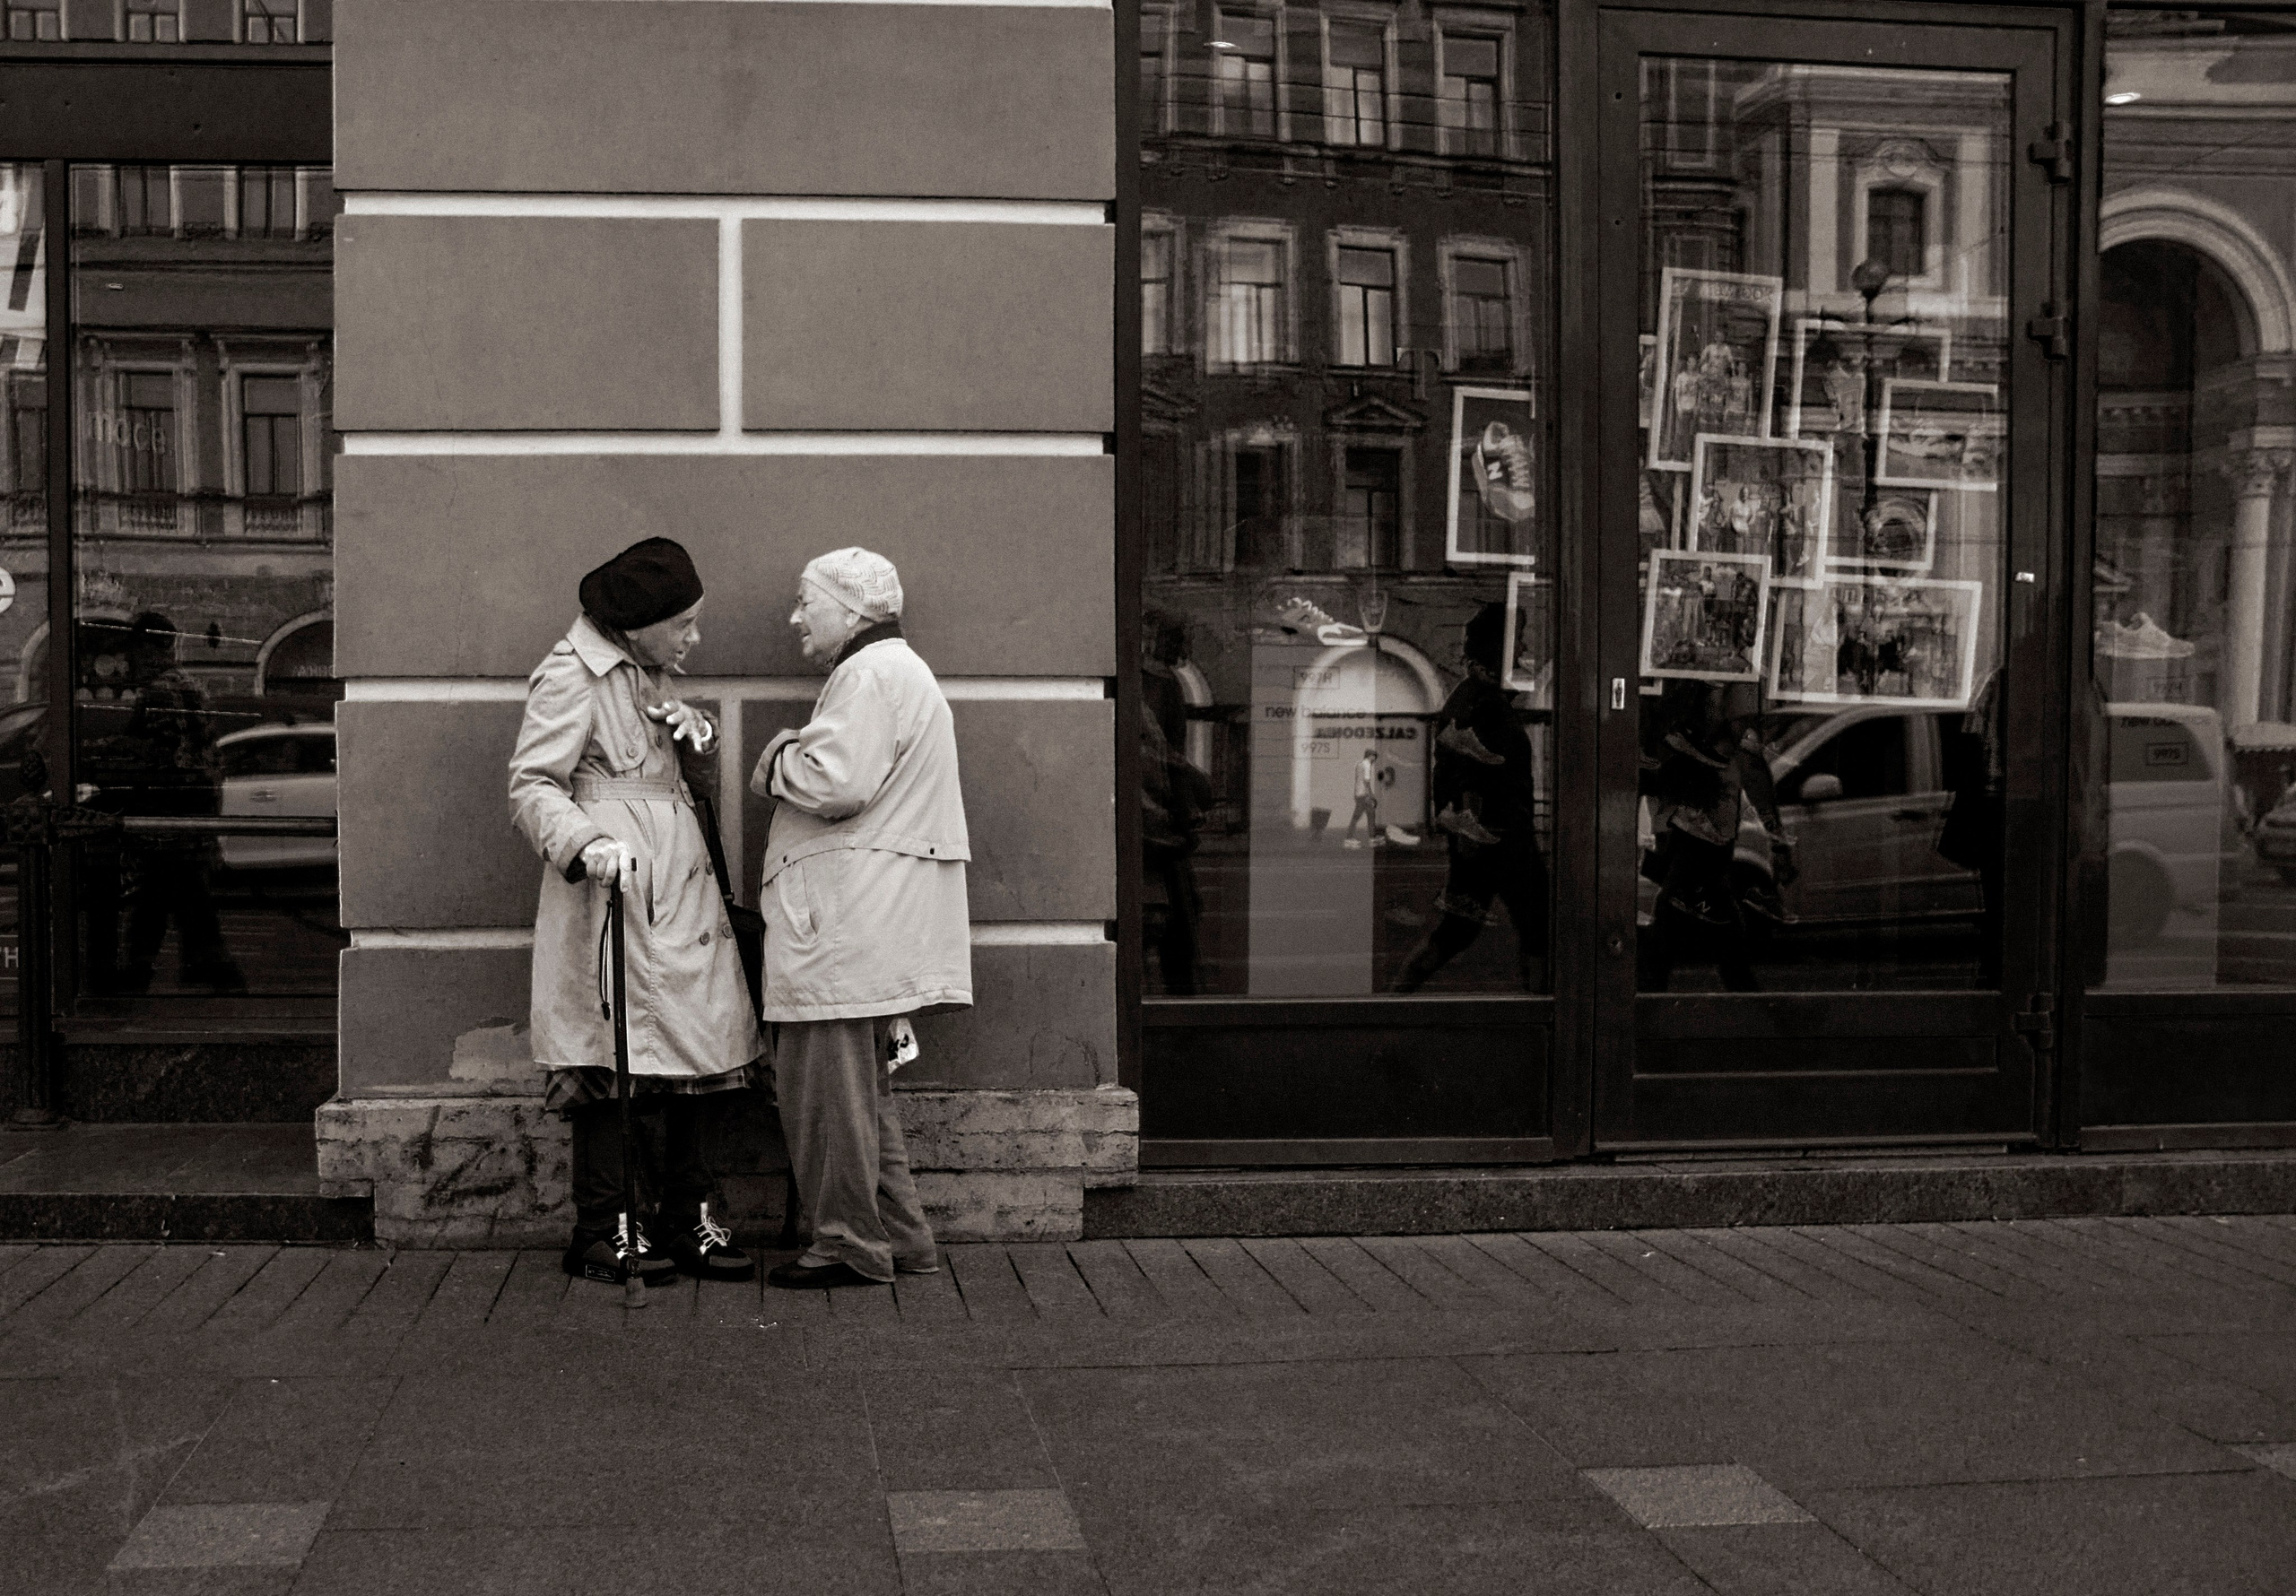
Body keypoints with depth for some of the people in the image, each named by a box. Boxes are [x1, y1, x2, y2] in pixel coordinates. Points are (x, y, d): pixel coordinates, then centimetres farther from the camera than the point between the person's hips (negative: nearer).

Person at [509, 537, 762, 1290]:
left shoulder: (651, 676, 21)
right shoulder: (570, 675, -6)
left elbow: (700, 780, 27)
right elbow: (532, 787, -12)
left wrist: (697, 737, 5)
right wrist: (584, 842, -28)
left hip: (682, 890, 9)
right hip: (615, 889, -9)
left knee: (704, 1052, 6)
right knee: (612, 1056, -6)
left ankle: (687, 1221, 15)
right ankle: (603, 1231, 2)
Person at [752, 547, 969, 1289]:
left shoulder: (872, 674, -12)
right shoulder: (895, 671, 24)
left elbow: (835, 784, -21)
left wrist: (777, 765, -5)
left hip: (850, 923, -11)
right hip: (863, 922, 11)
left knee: (825, 1084, -6)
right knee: (859, 1085, 16)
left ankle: (850, 1247, 0)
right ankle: (898, 1236, 20)